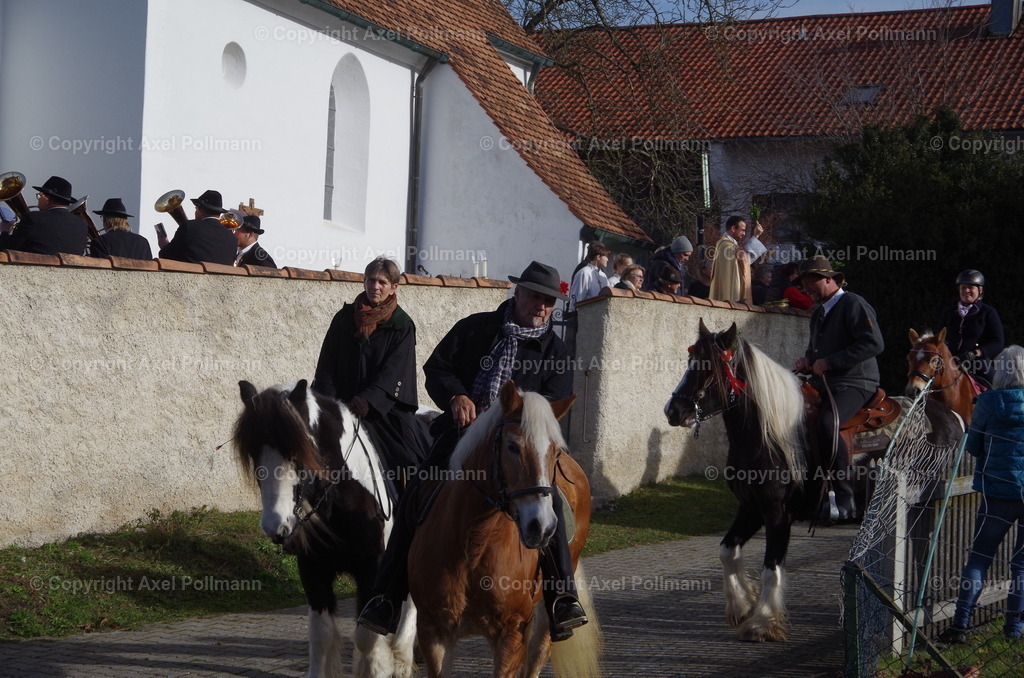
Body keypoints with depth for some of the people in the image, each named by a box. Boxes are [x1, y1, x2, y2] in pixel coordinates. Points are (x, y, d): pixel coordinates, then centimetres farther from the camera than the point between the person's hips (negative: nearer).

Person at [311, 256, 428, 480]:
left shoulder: (402, 325, 5)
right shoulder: (344, 318, 12)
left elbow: (392, 373, -7)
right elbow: (326, 367, 9)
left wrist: (366, 402, -22)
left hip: (386, 409, -1)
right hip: (344, 406, 2)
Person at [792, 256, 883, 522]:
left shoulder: (853, 305, -5)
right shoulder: (818, 314, 23)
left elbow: (874, 343, -18)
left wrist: (829, 362, -19)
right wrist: (807, 362, 10)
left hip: (854, 384, -10)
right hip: (822, 387, 10)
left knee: (827, 424, -33)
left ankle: (845, 499, -29)